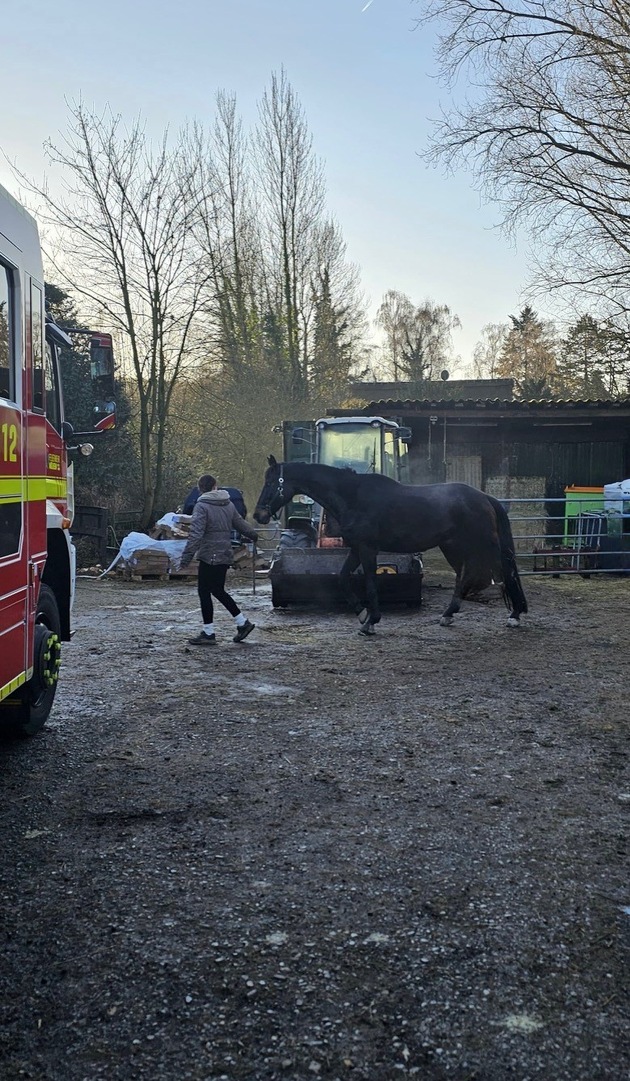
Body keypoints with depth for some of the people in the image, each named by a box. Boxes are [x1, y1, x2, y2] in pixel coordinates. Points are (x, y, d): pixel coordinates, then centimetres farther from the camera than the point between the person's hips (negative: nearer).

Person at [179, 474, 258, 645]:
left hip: (209, 556, -8)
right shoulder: (228, 504, 10)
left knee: (204, 592, 0)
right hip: (225, 554, 8)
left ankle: (208, 634, 3)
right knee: (218, 590, 18)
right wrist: (253, 536, 42)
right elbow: (240, 523, 24)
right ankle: (243, 623, 19)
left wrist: (186, 557, -20)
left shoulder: (202, 506, -12)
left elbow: (196, 535, -20)